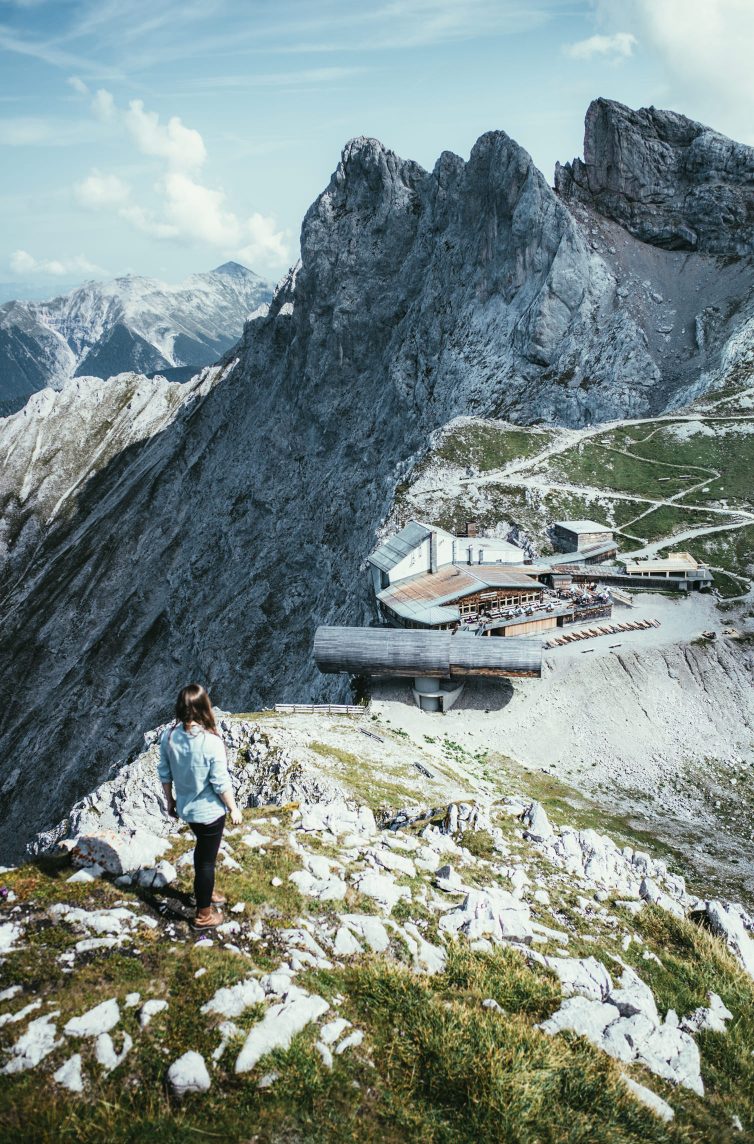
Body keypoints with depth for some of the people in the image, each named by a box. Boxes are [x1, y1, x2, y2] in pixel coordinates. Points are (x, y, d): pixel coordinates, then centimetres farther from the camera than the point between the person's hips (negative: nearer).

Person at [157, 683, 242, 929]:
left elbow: (165, 774, 0)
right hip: (210, 810, -6)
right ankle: (204, 914, 27)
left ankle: (205, 893, 48)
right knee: (207, 860, 12)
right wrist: (234, 809, -6)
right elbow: (221, 782, -20)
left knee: (202, 850, 29)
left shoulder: (168, 736, -12)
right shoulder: (211, 741, -28)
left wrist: (170, 801, 16)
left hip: (185, 807, 6)